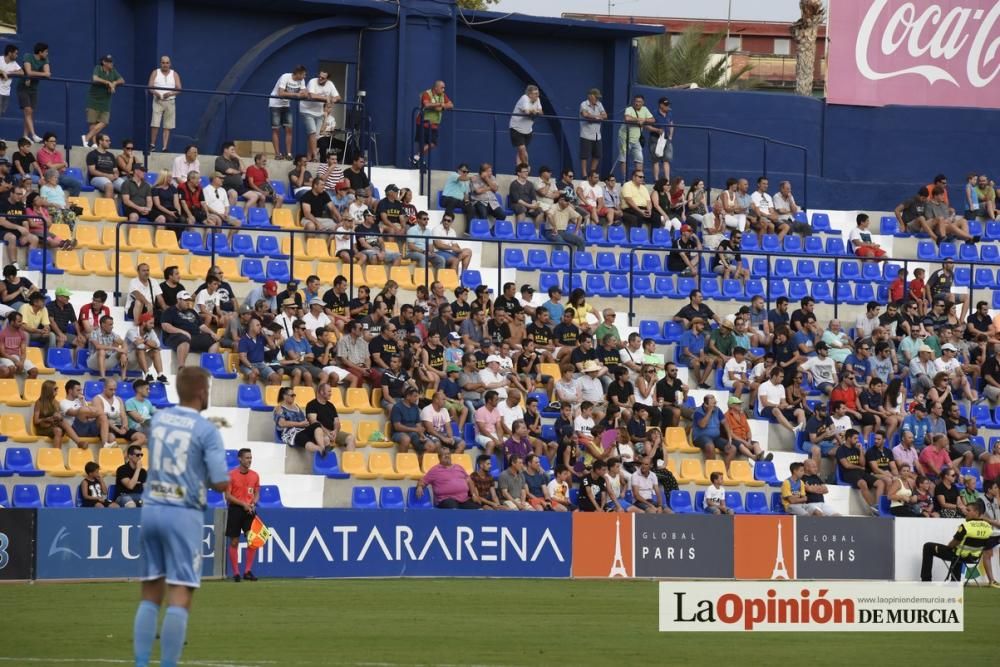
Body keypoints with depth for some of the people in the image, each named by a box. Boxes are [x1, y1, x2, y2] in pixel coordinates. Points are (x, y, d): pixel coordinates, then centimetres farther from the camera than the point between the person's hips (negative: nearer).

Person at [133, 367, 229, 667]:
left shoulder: (158, 419, 9)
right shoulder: (207, 430, -8)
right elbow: (221, 483, -12)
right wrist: (206, 478, 9)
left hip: (151, 509, 6)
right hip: (184, 515, -6)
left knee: (150, 595, 10)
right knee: (180, 598, -5)